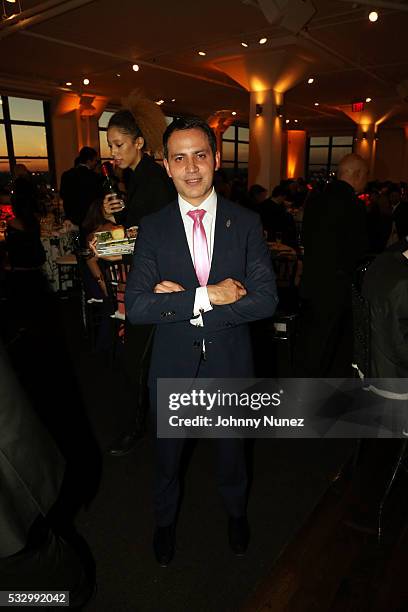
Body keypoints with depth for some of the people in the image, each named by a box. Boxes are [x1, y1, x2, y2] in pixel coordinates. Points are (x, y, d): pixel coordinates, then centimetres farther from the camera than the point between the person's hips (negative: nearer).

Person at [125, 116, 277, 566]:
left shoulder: (246, 223, -8)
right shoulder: (152, 227, -8)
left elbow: (266, 299, -17)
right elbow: (136, 306, -18)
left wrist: (181, 302, -22)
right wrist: (209, 296, -27)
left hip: (230, 363, 1)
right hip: (172, 365, 0)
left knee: (231, 447, 25)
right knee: (167, 454, 22)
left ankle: (235, 511, 57)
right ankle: (165, 520, 54)